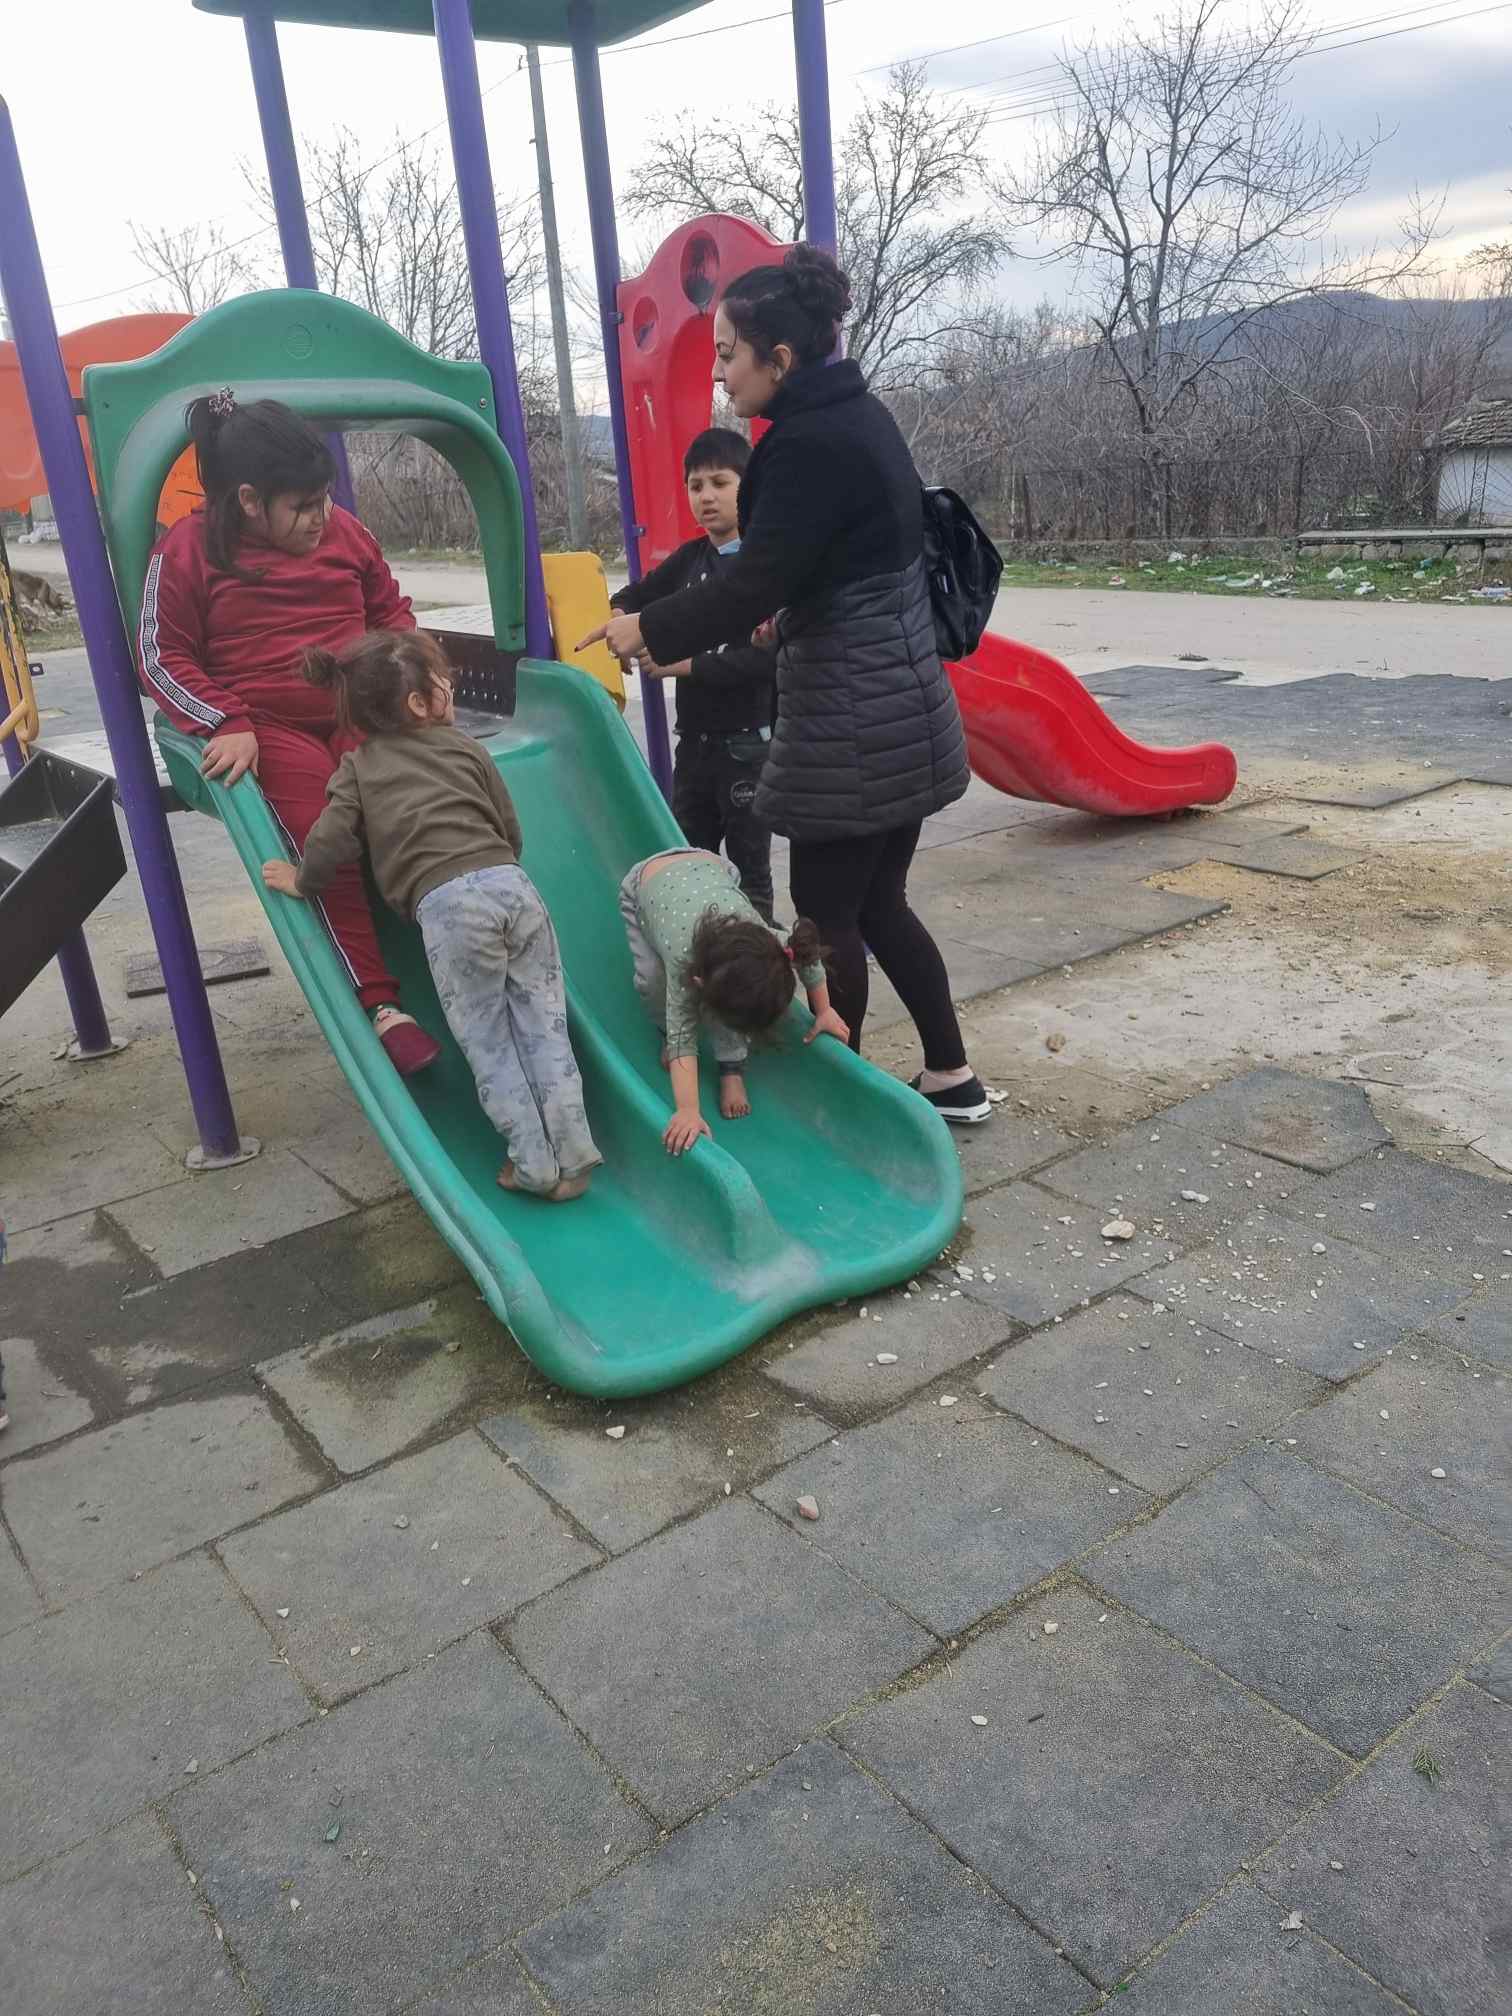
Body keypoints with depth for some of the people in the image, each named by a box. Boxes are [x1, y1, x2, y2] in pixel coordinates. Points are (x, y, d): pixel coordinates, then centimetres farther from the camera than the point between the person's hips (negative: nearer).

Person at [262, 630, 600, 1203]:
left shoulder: (359, 766, 14)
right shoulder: (465, 746, 20)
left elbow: (331, 843, 0)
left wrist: (303, 882, 19)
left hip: (446, 904, -2)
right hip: (513, 884, 3)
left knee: (487, 1043, 6)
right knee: (544, 1026, 7)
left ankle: (535, 1166, 6)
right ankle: (572, 1158, 5)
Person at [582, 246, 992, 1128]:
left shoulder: (811, 443, -18)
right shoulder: (856, 416, 12)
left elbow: (756, 581, -18)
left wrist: (651, 630, -6)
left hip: (853, 716, -9)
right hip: (897, 704, 10)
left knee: (827, 913, 3)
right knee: (878, 905, 16)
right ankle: (952, 1077, 24)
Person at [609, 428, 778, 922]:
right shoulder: (690, 557, 8)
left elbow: (765, 657, -21)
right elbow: (635, 597, 21)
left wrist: (682, 665, -20)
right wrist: (621, 618, -2)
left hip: (748, 744, -6)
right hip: (694, 739, 7)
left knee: (748, 867, 5)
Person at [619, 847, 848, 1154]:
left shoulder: (765, 941, -35)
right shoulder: (682, 958, -43)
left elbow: (809, 955, -14)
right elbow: (683, 1037, -40)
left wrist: (824, 1011, -4)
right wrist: (687, 1111, -48)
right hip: (643, 884, -2)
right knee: (653, 980, -20)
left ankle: (732, 1069, -2)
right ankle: (665, 1031, 11)